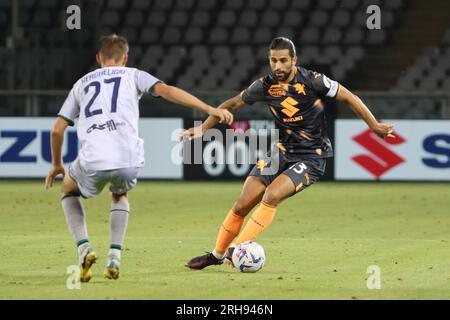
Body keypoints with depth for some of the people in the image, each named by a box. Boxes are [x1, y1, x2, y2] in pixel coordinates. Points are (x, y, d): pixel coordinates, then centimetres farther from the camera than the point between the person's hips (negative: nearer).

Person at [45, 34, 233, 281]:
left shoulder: (82, 83, 25)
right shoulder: (132, 75, 19)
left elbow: (57, 129, 22)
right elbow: (165, 90, 1)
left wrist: (56, 164, 38)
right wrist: (210, 109, -4)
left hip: (93, 162, 0)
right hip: (129, 160, 0)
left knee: (69, 189, 32)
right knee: (120, 195, 34)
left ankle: (84, 249, 10)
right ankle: (114, 257, 16)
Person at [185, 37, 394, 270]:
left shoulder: (312, 81, -16)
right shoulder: (265, 85, -4)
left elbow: (349, 98, -6)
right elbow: (233, 104, 10)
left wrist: (375, 126, -5)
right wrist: (203, 128, 7)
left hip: (311, 158, -4)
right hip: (281, 152, 4)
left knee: (271, 196, -27)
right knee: (242, 205, -3)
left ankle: (236, 249, -20)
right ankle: (217, 254, 14)